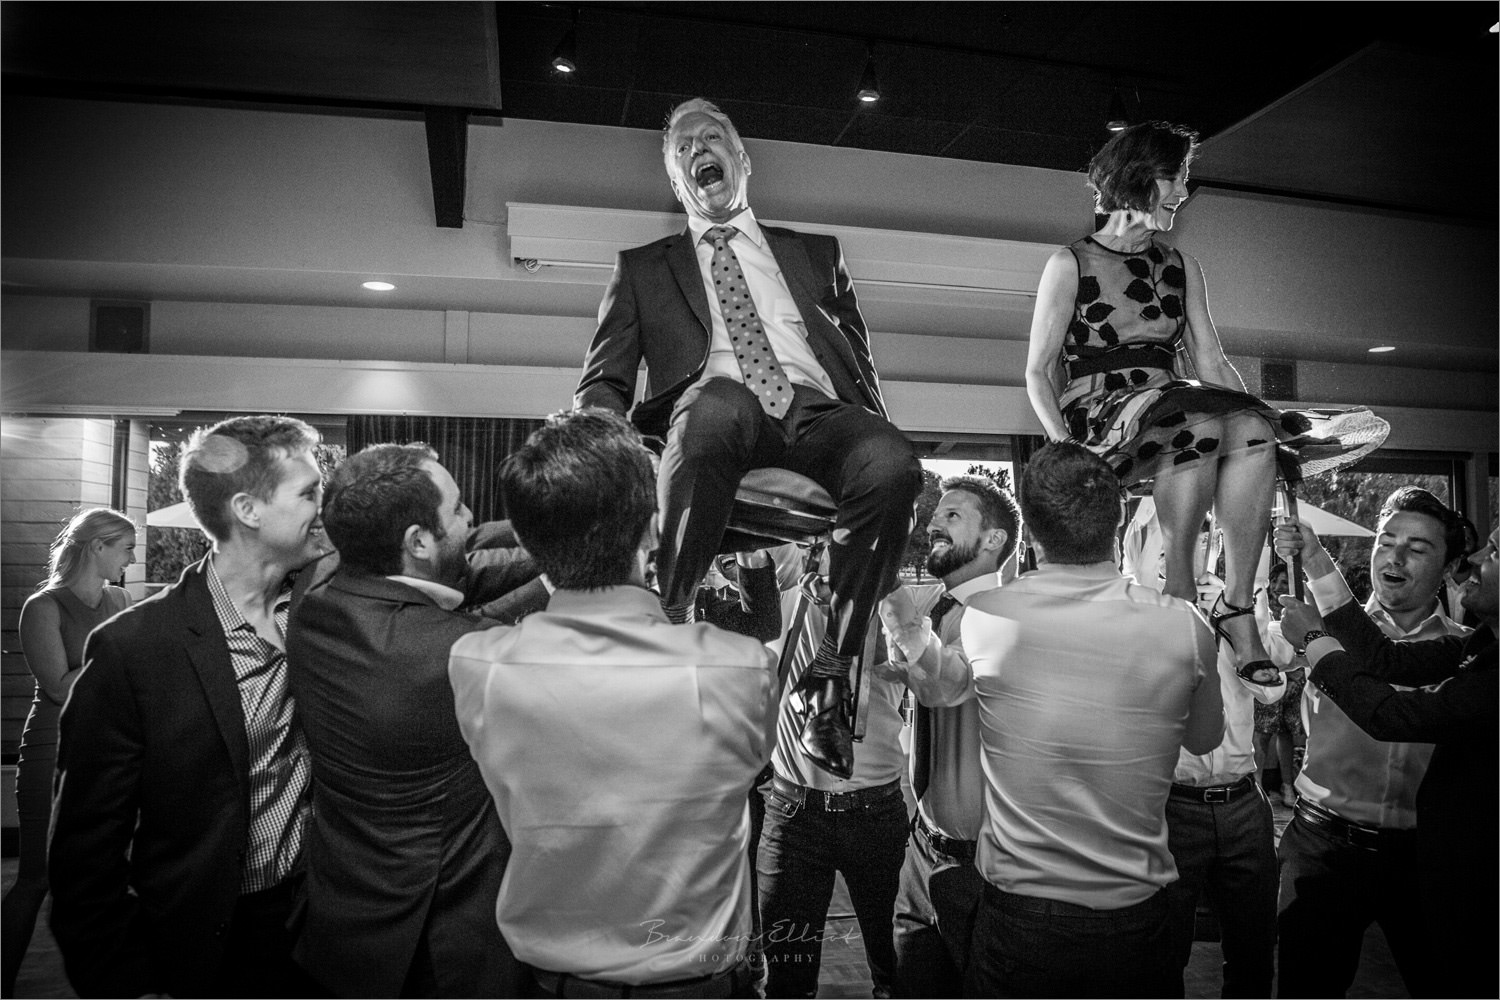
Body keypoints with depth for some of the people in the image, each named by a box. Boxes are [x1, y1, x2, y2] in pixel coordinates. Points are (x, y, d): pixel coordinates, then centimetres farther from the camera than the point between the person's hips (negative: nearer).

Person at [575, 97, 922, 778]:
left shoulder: (815, 253, 31)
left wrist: (874, 437, 5)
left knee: (893, 464, -34)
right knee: (717, 403, -40)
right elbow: (603, 383, 19)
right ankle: (669, 626, -30)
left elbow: (860, 364, 26)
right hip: (714, 411, -1)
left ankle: (828, 676, -22)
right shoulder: (642, 268, 28)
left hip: (816, 413, 2)